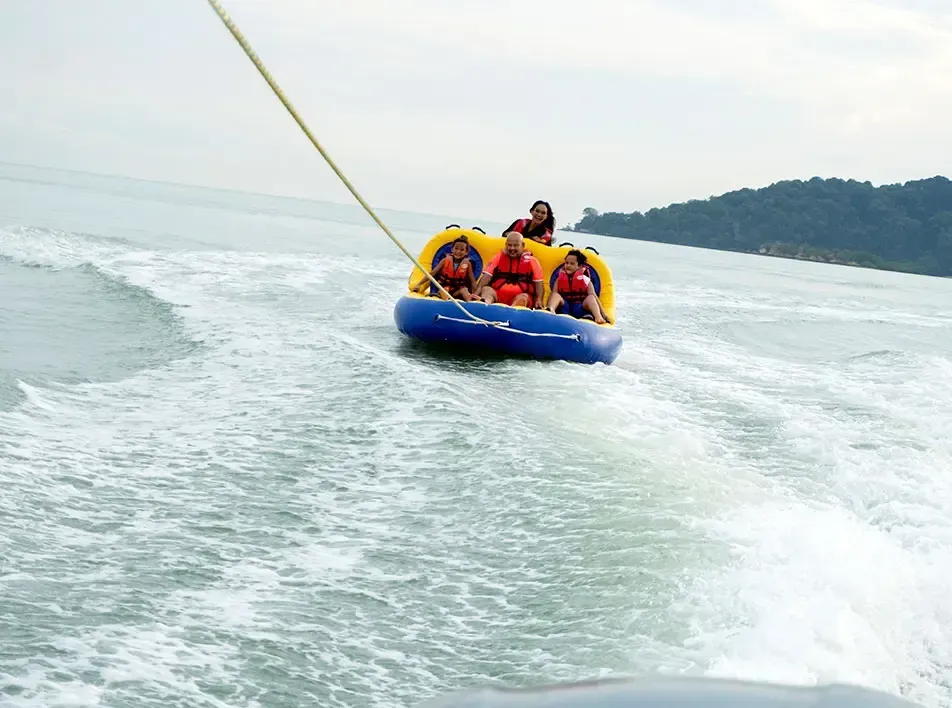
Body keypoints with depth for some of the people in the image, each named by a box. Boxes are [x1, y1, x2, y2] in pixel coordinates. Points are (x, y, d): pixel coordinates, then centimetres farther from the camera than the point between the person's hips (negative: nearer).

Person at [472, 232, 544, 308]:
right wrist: (477, 293, -20)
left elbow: (538, 282, 0)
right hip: (498, 295, 2)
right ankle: (484, 303, -64)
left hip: (519, 296, -1)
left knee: (524, 297, -34)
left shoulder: (531, 261, 6)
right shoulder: (499, 257, 9)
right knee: (486, 289, -26)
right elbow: (487, 276, -3)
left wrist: (539, 300, -19)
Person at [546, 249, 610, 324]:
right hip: (564, 308, 1)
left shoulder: (586, 280, 14)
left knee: (590, 298, -26)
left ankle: (598, 318, -54)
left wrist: (603, 314, -10)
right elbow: (553, 294, 4)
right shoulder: (559, 280, 19)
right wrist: (547, 308, -16)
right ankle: (550, 310, -59)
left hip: (580, 309, -1)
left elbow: (594, 296, 3)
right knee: (556, 295, -24)